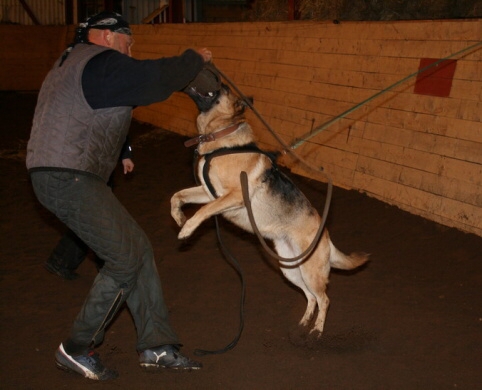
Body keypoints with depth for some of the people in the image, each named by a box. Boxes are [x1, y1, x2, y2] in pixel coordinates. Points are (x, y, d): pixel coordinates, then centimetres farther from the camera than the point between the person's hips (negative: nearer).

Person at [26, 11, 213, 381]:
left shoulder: (73, 62, 23)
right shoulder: (100, 62, -10)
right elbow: (157, 77, -11)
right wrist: (195, 58, 3)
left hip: (65, 176, 11)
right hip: (69, 179, -11)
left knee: (138, 248, 8)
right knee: (125, 258, -7)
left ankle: (157, 345, 13)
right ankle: (77, 349, 4)